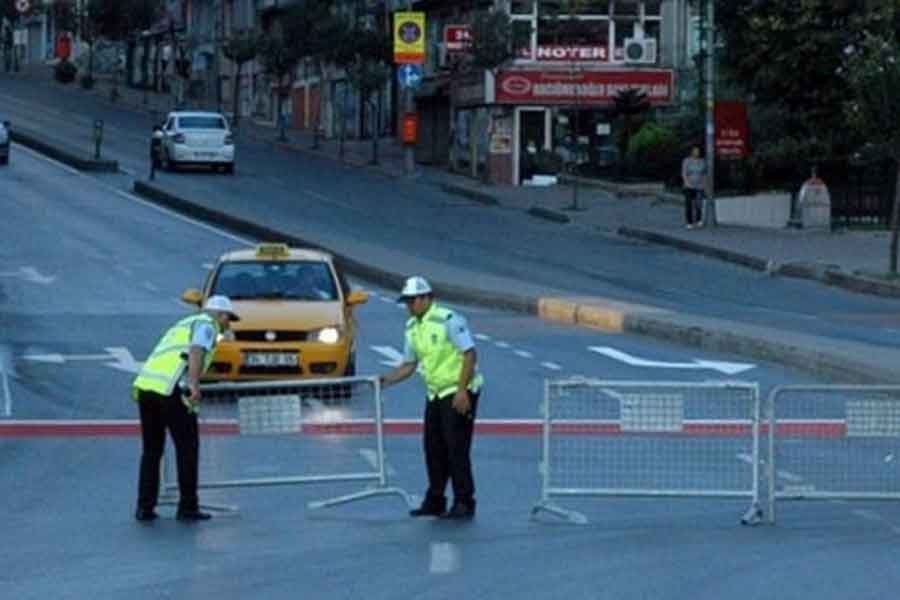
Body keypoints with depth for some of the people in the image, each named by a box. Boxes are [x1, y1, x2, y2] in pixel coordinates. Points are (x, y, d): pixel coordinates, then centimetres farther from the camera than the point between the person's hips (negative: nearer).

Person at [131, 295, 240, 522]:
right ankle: (188, 508, 7)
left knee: (151, 450, 16)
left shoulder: (183, 324, 32)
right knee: (187, 448, 5)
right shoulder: (207, 324, 7)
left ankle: (145, 508, 13)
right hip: (171, 389, -7)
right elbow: (197, 350, -15)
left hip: (144, 385, 7)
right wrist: (194, 384, -27)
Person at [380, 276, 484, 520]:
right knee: (433, 449, 8)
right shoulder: (412, 328, 10)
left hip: (458, 393, -8)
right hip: (435, 394, 8)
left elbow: (470, 354, -17)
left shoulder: (448, 320, -15)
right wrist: (387, 380, 0)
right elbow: (409, 365, 16)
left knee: (456, 448, -9)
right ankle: (435, 501, 18)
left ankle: (464, 504, -4)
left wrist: (462, 391, -22)